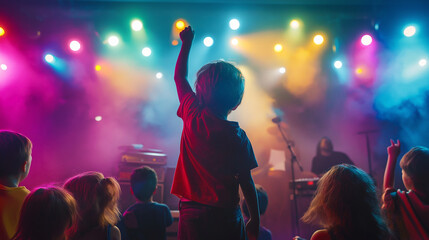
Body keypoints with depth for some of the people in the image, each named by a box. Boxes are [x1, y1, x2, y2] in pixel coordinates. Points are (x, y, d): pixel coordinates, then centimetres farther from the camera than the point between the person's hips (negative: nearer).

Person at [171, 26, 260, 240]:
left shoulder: (192, 116, -5)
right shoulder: (238, 138, -11)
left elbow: (179, 76, 11)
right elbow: (246, 182, -6)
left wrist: (187, 43, 21)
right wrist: (255, 220, 5)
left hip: (192, 214, 3)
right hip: (226, 218, -2)